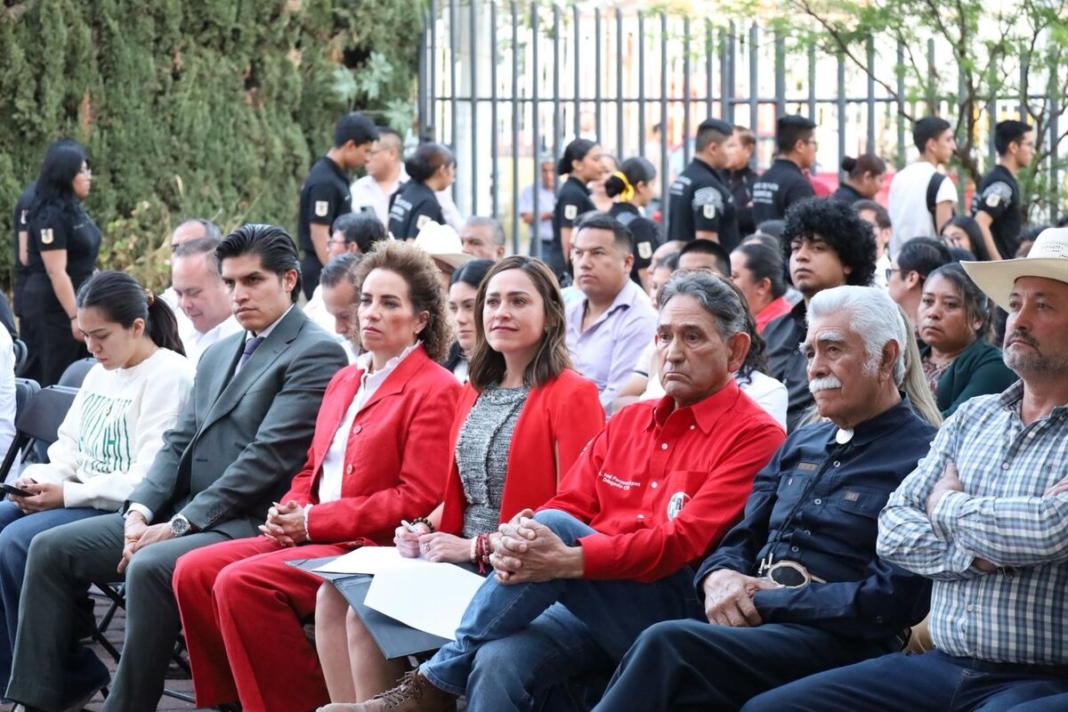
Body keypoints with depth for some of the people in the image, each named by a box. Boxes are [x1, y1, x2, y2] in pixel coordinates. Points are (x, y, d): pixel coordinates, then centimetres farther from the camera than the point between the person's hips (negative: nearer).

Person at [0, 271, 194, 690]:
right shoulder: (100, 373, 17)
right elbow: (69, 447, 21)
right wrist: (40, 481, -1)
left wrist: (68, 495, -20)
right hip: (79, 499, 9)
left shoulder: (169, 376, -11)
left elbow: (149, 480, -18)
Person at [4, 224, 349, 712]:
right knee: (51, 549, 1)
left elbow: (267, 458, -16)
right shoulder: (218, 354, 21)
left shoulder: (316, 353, -8)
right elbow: (179, 443, 18)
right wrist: (141, 508, -3)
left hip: (248, 523, -9)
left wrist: (177, 526, -17)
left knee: (150, 568, -34)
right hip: (177, 514, 9)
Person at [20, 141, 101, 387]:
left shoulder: (75, 209, 9)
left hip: (77, 299, 9)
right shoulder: (51, 215, -19)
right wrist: (74, 315, -26)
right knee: (54, 379, -3)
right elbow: (57, 272, -23)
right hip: (54, 305, -9)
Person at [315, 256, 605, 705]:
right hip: (460, 558, 8)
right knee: (335, 596, -12)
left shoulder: (572, 395, -7)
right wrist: (426, 529, 2)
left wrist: (478, 547, -15)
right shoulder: (476, 393, 17)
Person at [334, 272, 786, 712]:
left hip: (680, 613, -5)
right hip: (591, 606, 5)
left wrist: (569, 560, -26)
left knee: (557, 527, -27)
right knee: (498, 660, -28)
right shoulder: (627, 422, 20)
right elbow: (569, 506, 11)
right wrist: (520, 536, -15)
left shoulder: (754, 437, -1)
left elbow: (686, 541, -14)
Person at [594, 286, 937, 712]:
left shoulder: (920, 457, -4)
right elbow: (743, 537, 22)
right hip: (756, 622, 7)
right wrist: (720, 577, -4)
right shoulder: (801, 445, 23)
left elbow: (892, 599, -14)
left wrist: (769, 600, -13)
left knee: (668, 646, -30)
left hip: (837, 640, -7)